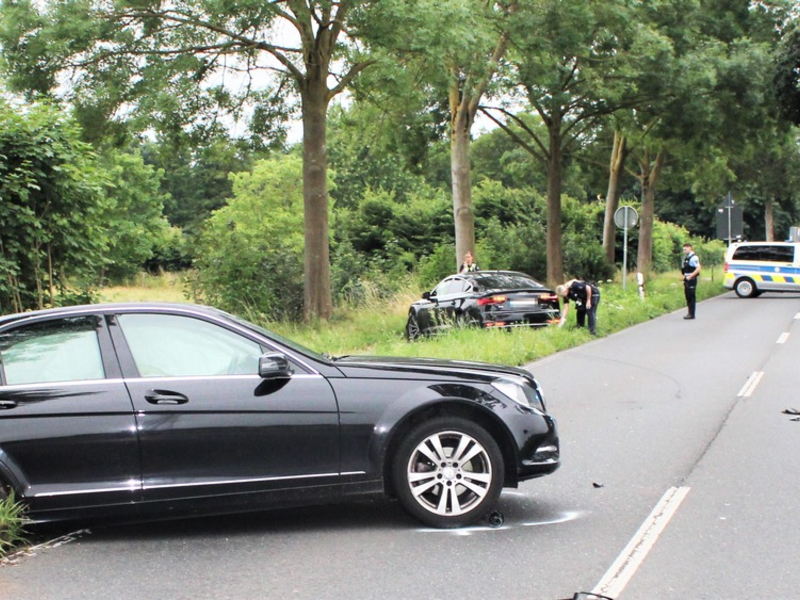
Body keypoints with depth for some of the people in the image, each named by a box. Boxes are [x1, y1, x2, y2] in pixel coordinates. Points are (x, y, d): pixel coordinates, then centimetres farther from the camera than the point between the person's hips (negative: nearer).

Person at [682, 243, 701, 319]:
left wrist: (690, 276, -20)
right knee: (687, 296, 11)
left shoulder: (694, 257, -12)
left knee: (692, 297, -6)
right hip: (686, 279, 9)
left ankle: (692, 314, -3)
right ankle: (689, 313, 18)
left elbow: (698, 269, -19)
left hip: (691, 279, -9)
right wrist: (684, 275, 10)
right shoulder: (686, 258, 16)